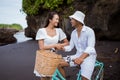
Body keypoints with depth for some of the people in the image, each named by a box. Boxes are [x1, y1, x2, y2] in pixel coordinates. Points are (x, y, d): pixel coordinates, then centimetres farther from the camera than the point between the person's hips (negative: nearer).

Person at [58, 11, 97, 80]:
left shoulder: (89, 31, -16)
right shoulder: (73, 33, 4)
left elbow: (90, 48, -29)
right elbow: (70, 47, 7)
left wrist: (81, 58, -46)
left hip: (89, 57, -6)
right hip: (78, 56, 6)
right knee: (60, 64, -8)